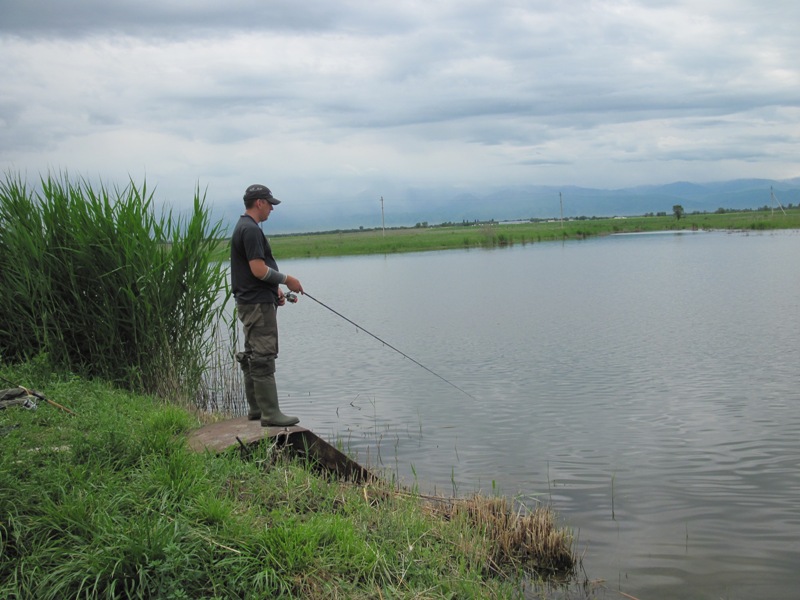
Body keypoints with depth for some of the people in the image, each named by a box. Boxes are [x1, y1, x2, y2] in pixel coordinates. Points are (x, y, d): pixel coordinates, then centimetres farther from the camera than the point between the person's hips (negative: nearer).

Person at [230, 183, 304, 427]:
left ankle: (256, 408, 22)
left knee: (252, 357, 14)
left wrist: (276, 288, 15)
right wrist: (286, 279, -10)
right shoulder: (251, 230, -16)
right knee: (263, 358, -10)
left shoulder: (243, 227, 17)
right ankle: (270, 414, -8)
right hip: (258, 304, -11)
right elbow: (259, 270, -22)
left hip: (249, 303, 11)